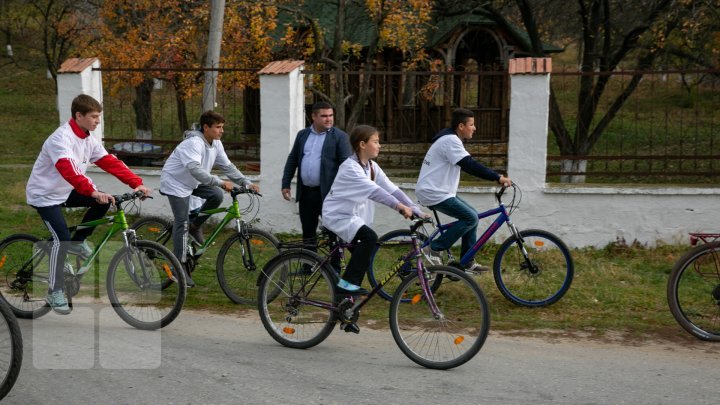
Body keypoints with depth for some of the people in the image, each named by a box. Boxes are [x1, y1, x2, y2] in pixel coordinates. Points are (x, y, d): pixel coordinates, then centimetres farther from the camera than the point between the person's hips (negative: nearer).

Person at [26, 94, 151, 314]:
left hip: (64, 191, 8)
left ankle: (78, 242, 12)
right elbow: (69, 170, -43)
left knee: (104, 202, -6)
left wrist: (136, 183, -17)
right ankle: (55, 291, -7)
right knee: (62, 238, -19)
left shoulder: (88, 140, -1)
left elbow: (111, 163, -5)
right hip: (44, 194, -8)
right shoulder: (61, 138, -27)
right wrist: (93, 192, -56)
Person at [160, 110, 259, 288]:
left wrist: (247, 183, -9)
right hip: (175, 182, -8)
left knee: (216, 195, -13)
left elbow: (227, 166, 1)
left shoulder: (216, 144, -4)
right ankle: (180, 266, -1)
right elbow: (195, 170, -44)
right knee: (182, 223, -9)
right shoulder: (193, 143, -30)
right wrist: (220, 182, -49)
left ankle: (195, 226, 9)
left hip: (192, 182, 8)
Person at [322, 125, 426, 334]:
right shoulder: (350, 167, -20)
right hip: (337, 215, -8)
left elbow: (392, 189, -1)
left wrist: (418, 212, -9)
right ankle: (347, 283, -23)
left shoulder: (372, 167, 5)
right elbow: (373, 190, -33)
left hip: (354, 216, 8)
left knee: (362, 258, 6)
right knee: (369, 237, -31)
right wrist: (400, 206, -43)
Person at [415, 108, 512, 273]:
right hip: (434, 193, -11)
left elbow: (468, 165, 22)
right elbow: (470, 165, -26)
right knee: (471, 218, -14)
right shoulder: (450, 140, -17)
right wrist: (497, 177, -28)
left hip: (439, 191, 11)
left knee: (472, 216, 10)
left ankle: (467, 263, 13)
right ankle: (434, 250, -9)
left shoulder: (450, 140, 16)